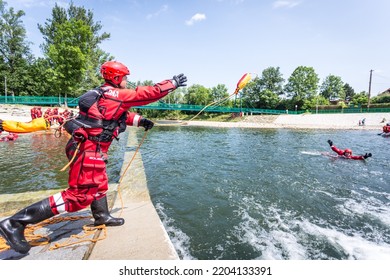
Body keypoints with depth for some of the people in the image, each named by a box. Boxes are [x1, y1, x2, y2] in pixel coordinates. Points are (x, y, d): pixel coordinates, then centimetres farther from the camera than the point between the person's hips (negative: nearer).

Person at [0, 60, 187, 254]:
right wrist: (174, 83, 0)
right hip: (88, 149, -11)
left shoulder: (105, 94, 15)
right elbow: (149, 93, -11)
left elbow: (121, 113, 28)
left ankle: (102, 216, 41)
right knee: (80, 195, -5)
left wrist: (140, 120, 16)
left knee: (99, 183, 23)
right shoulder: (117, 95, -13)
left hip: (89, 148, 11)